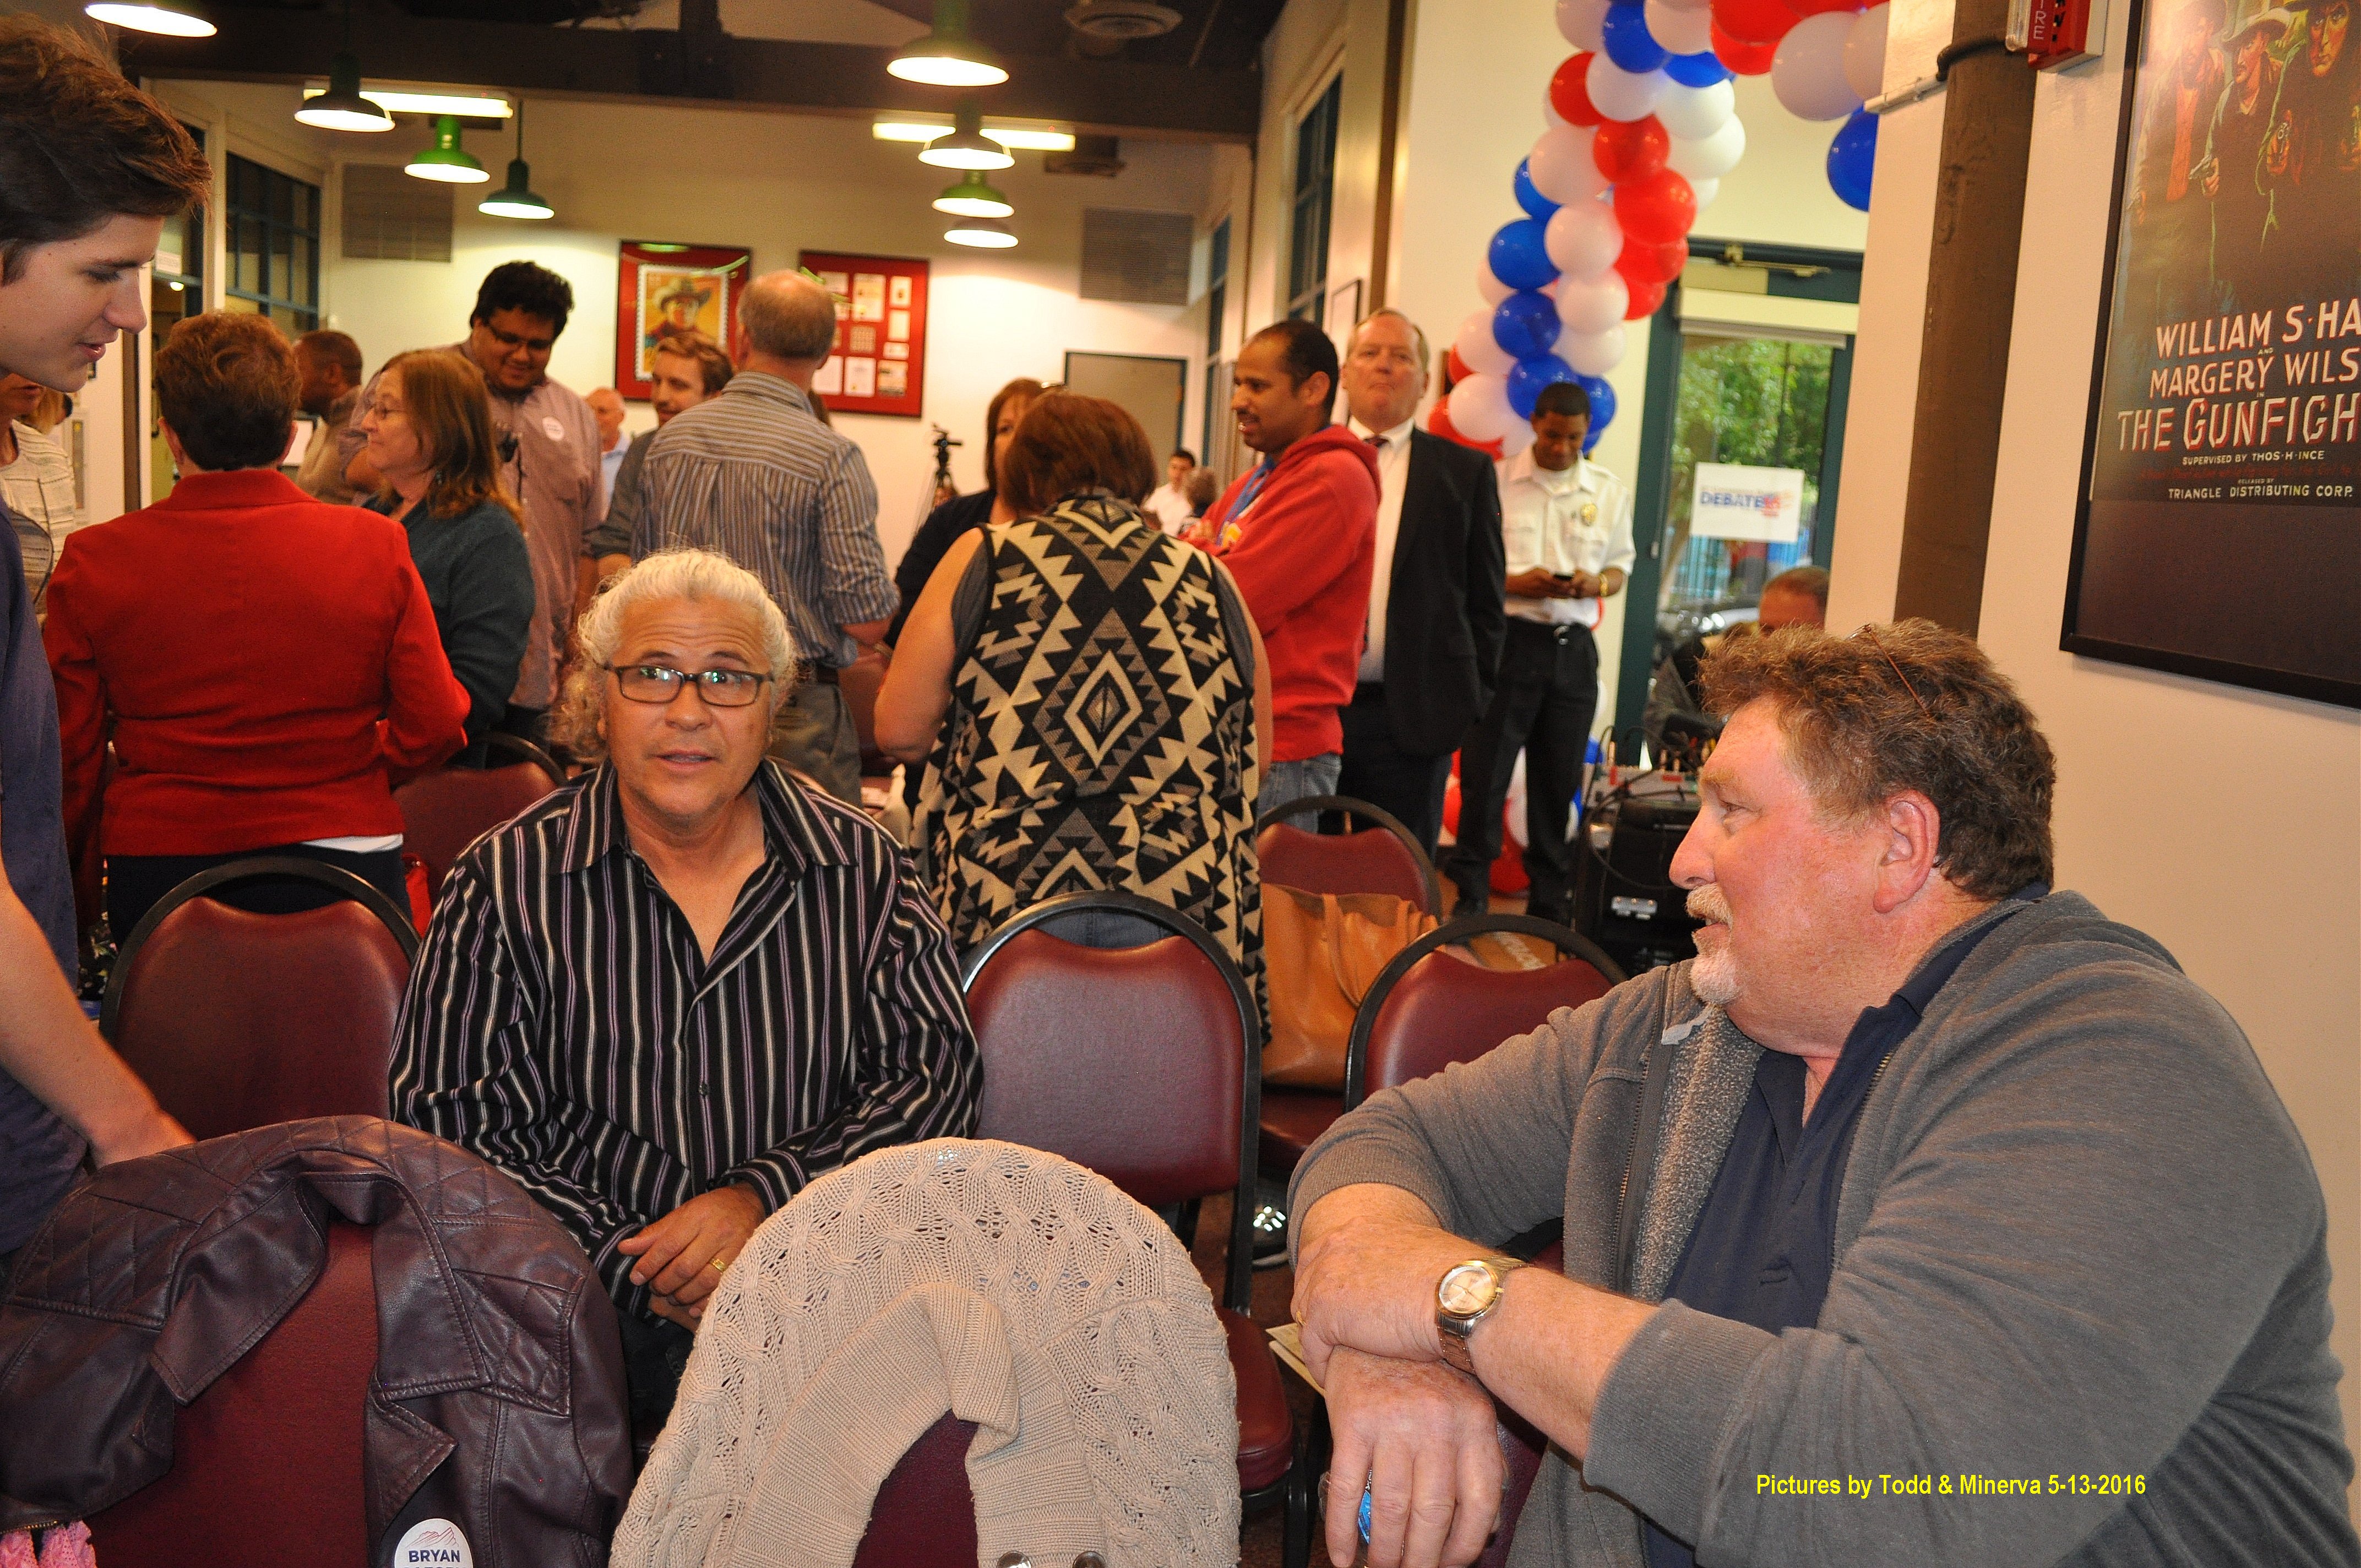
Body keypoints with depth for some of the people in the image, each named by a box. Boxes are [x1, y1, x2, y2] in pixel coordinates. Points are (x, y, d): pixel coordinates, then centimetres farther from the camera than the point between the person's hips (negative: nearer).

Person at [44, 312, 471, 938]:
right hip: (339, 862, -1)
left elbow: (67, 757, -2)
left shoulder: (92, 562, -6)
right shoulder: (375, 545, -9)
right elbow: (433, 730, -9)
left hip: (155, 867, 1)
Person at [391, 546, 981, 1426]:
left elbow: (936, 1070, 4)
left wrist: (765, 1196, -12)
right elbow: (448, 1121, -1)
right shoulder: (506, 884, 4)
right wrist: (639, 1268, -14)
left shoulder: (860, 867, 8)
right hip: (588, 1301, -2)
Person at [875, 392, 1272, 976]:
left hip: (1005, 906, -1)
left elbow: (899, 730, 1)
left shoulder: (983, 557, 2)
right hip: (1185, 921, 1)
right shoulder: (1212, 581, 7)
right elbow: (1255, 754, 15)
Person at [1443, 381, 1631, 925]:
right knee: (1485, 771, -2)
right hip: (1507, 637, -3)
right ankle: (1470, 894, 10)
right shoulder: (1496, 481, -1)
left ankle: (1550, 900, 20)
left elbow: (1618, 570, 14)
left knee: (1559, 778, 8)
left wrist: (1596, 584, -9)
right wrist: (1514, 583, -17)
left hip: (1573, 648, 3)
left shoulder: (1610, 492, 9)